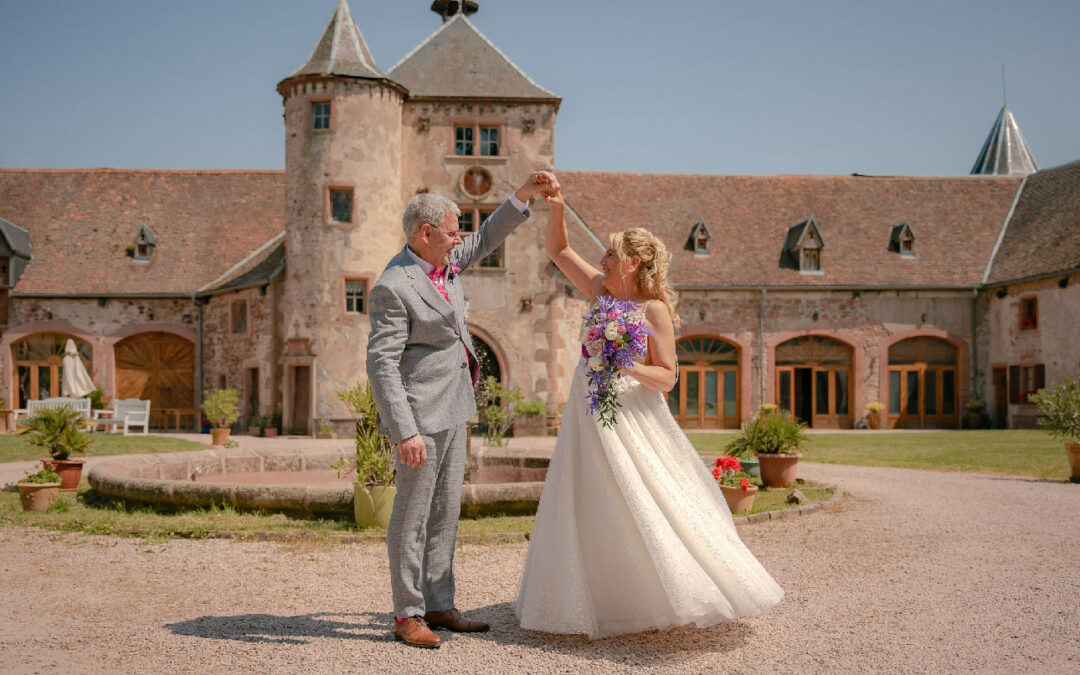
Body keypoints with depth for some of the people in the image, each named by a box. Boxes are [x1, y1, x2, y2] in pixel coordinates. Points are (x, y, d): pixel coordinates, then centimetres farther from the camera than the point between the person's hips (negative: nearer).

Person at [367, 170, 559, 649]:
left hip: (451, 411, 9)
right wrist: (406, 432, -27)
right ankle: (407, 615, 11)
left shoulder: (442, 261, 7)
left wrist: (524, 194, 17)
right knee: (413, 513, 0)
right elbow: (381, 365, -22)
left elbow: (485, 240, 24)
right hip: (420, 414, -9)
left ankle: (438, 606, 22)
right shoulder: (394, 287, -19)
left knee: (445, 511, 13)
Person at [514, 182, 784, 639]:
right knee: (588, 511, 10)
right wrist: (556, 209, 1)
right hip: (587, 414, 7)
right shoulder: (600, 291, 9)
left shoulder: (654, 309, -8)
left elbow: (667, 376, -10)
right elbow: (557, 249, 15)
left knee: (641, 508, -7)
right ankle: (601, 600, 22)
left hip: (629, 417, -6)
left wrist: (629, 367, -26)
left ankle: (679, 593, 7)